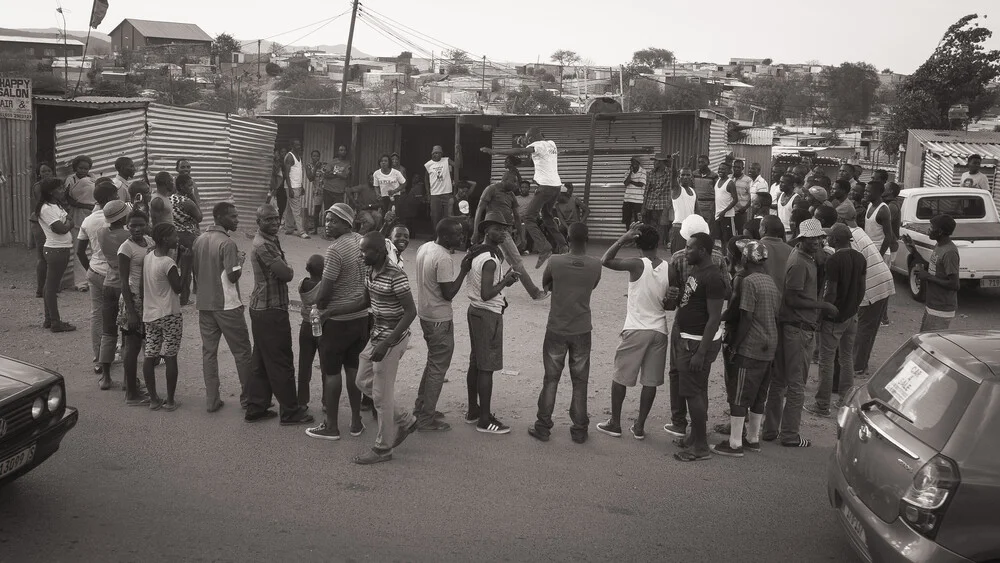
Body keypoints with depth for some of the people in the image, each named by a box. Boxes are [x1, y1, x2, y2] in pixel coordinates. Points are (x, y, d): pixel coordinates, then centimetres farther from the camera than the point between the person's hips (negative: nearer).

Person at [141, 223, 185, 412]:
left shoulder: (147, 257, 4)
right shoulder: (168, 263, -19)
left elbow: (143, 285, 11)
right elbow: (178, 288, -13)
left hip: (149, 314, 7)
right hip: (169, 315, -7)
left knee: (149, 356, 8)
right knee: (170, 358, 2)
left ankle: (153, 399, 14)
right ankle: (170, 401, 7)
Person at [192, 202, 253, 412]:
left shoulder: (199, 240, 7)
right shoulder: (227, 243, -16)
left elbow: (195, 272, 12)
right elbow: (233, 276, -21)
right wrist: (240, 261, -4)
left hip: (204, 304, 7)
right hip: (227, 305, -7)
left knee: (209, 351, 10)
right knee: (242, 351, 5)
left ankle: (212, 399, 12)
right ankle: (247, 397, 12)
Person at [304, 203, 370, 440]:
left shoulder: (335, 250, -20)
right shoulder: (363, 242, 4)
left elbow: (326, 289, -18)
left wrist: (321, 307, 2)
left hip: (338, 320, -7)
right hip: (363, 316, 7)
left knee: (331, 371, 5)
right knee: (353, 368, 16)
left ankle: (331, 426, 14)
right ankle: (356, 422, 23)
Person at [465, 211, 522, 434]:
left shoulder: (476, 253, 9)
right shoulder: (490, 260, -21)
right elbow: (486, 294, -27)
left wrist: (504, 279, 7)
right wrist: (505, 281, -16)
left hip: (475, 310, 10)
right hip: (488, 315, -10)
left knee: (475, 363, 17)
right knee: (487, 368, -4)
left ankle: (473, 410, 27)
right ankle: (485, 420, 1)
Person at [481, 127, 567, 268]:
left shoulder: (538, 145, -9)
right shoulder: (551, 144, 15)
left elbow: (519, 152, -24)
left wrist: (492, 151, -24)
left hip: (545, 186, -9)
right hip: (556, 184, 9)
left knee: (528, 217, -8)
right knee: (547, 216, 27)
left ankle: (544, 249, -18)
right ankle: (561, 244, 31)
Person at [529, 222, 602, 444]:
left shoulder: (555, 262, -12)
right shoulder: (595, 265, -8)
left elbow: (545, 285, 6)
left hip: (556, 330, -1)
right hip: (582, 332, 1)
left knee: (551, 380, 10)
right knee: (580, 382, 11)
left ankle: (543, 427, 14)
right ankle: (579, 430, 16)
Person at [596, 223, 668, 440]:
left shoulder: (637, 265, -15)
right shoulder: (669, 268, -2)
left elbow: (605, 261, -18)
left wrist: (623, 239, -17)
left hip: (635, 330, -4)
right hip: (659, 330, 4)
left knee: (620, 377, 11)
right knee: (650, 380, 9)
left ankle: (615, 423, 17)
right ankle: (640, 426, 14)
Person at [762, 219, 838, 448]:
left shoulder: (806, 259, 13)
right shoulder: (799, 263, -18)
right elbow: (792, 299, -21)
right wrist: (823, 305, -14)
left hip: (788, 328, 10)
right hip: (797, 329, -10)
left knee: (779, 381, 15)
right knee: (796, 385, 0)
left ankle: (771, 430, 23)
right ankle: (789, 436, 9)